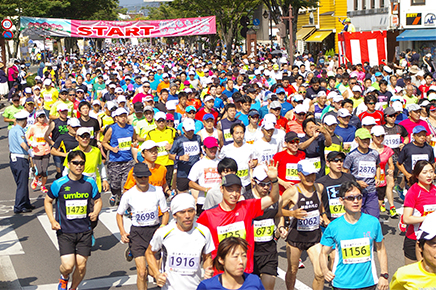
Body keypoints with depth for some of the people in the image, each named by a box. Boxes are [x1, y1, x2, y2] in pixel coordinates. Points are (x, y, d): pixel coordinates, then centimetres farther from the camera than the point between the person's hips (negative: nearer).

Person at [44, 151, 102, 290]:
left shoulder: (90, 183, 0)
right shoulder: (59, 184, -7)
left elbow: (98, 200, 14)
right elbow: (48, 201, 8)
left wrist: (95, 212, -7)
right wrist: (52, 221, -4)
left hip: (84, 231, 3)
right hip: (65, 232, -2)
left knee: (81, 266, 3)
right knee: (68, 266, -11)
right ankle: (64, 278, 25)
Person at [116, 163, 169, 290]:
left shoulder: (157, 191, -3)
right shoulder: (129, 194, -4)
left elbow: (165, 213, 7)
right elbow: (119, 214, 10)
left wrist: (162, 227, -11)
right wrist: (122, 232, -4)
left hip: (155, 230, 1)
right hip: (137, 233, -1)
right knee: (141, 273, -9)